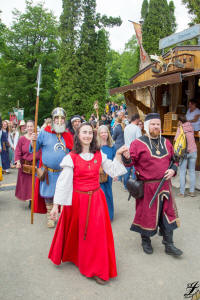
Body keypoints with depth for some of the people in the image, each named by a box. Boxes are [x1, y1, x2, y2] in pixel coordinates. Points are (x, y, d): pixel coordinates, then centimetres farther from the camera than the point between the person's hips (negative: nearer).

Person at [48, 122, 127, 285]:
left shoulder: (99, 155, 2)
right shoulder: (71, 157, -9)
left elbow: (113, 171, 6)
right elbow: (63, 182, -10)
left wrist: (118, 155, -4)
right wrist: (55, 205, -11)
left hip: (96, 198, 3)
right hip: (77, 199, -3)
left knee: (97, 232, 8)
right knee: (76, 231, 10)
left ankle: (98, 269, 29)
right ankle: (73, 256, 39)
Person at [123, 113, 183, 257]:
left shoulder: (166, 142, 8)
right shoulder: (138, 143, -8)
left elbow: (174, 159, 18)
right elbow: (131, 162, -13)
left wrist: (173, 169, -1)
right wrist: (127, 157, -35)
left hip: (165, 185, 5)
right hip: (147, 187, -5)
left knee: (168, 214, 11)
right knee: (146, 214, 9)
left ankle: (169, 245, 28)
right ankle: (146, 241, 33)